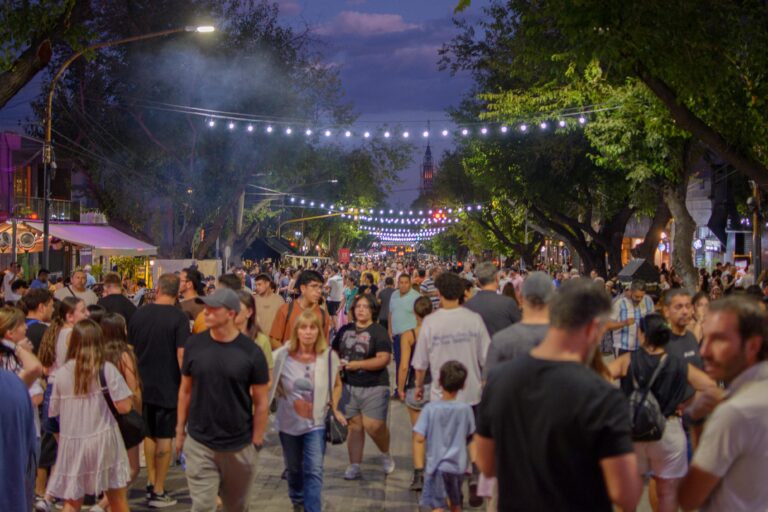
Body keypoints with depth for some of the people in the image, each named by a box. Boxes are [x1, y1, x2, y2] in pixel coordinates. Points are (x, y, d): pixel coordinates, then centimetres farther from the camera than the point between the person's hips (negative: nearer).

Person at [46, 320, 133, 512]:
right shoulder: (106, 369, -9)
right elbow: (124, 407, -11)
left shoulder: (61, 373, -3)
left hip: (72, 443, 2)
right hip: (103, 440, -2)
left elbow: (53, 412, 2)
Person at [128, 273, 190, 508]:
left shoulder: (139, 313, 1)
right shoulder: (179, 317, -14)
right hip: (168, 386, -5)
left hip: (143, 385, 5)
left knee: (149, 434, 19)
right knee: (164, 438, 4)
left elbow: (129, 348, 10)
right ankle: (158, 492, 8)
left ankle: (151, 483, 27)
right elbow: (181, 354, -19)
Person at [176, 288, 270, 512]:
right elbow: (185, 390, 6)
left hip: (239, 447, 0)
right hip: (199, 444, 1)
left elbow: (261, 402, -4)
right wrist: (180, 429, 7)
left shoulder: (251, 352, -10)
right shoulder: (194, 345, -4)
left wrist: (256, 442, -4)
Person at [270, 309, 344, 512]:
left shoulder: (328, 356, -11)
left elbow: (337, 385, 6)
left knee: (314, 471, -12)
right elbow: (274, 383, 5)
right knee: (293, 468, 20)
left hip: (315, 423, -2)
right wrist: (284, 399, -6)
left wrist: (334, 409, -4)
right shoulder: (284, 355, -11)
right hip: (288, 422, 2)